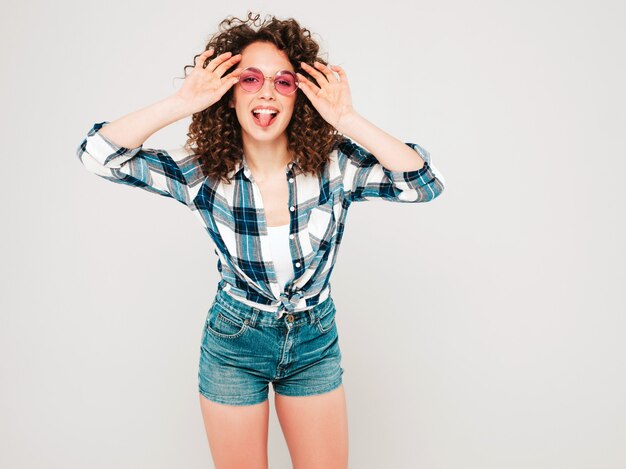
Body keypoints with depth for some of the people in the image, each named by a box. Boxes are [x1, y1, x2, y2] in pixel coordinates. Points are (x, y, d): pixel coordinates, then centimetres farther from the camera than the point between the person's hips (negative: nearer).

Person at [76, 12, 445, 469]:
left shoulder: (334, 163, -16)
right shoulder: (203, 171, -16)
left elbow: (426, 183, -26)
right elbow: (98, 153, -19)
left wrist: (347, 119, -34)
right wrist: (182, 102, -29)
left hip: (315, 340, 1)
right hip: (234, 345, 0)